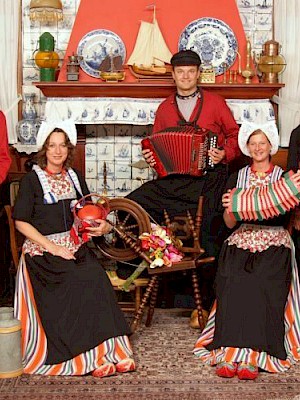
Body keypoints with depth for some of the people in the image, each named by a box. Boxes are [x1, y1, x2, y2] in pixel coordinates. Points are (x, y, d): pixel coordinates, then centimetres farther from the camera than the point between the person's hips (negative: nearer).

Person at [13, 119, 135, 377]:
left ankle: (108, 350, -20)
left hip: (75, 246, 4)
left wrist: (102, 226, -1)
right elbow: (21, 222, -4)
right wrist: (53, 247, -13)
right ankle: (89, 356, -20)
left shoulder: (74, 176, 16)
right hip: (43, 249, -4)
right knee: (82, 282, -28)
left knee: (97, 277, -25)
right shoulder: (32, 179, 0)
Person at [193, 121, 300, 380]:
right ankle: (228, 355, -29)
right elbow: (230, 223, 12)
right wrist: (229, 208, -10)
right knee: (233, 285, -28)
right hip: (242, 241, 1)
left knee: (262, 286, -30)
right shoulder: (237, 178, 16)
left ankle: (252, 357, -30)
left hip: (274, 243, -1)